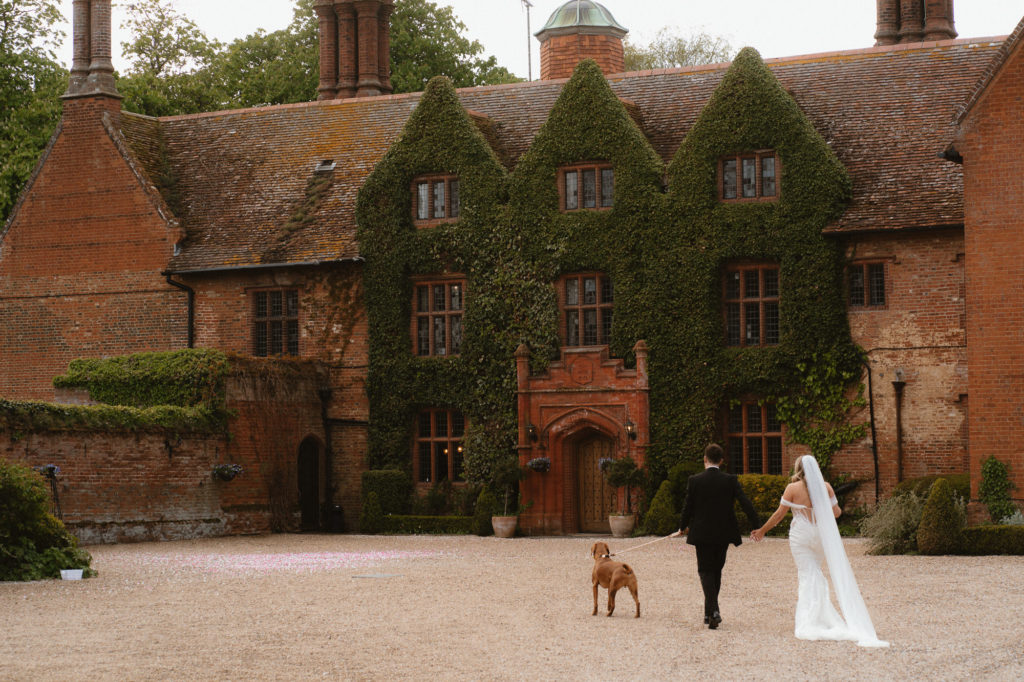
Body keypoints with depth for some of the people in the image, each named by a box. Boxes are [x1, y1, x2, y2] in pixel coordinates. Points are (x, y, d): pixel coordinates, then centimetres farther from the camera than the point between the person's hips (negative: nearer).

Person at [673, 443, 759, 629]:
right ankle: (710, 612, 20)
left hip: (702, 534, -2)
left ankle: (713, 611, -17)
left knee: (706, 571, 3)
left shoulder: (694, 481, -7)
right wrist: (757, 527, -3)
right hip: (723, 534, 2)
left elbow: (688, 507, -2)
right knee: (716, 571, 16)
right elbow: (745, 503, -9)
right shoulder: (730, 480, -5)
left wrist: (681, 529, 13)